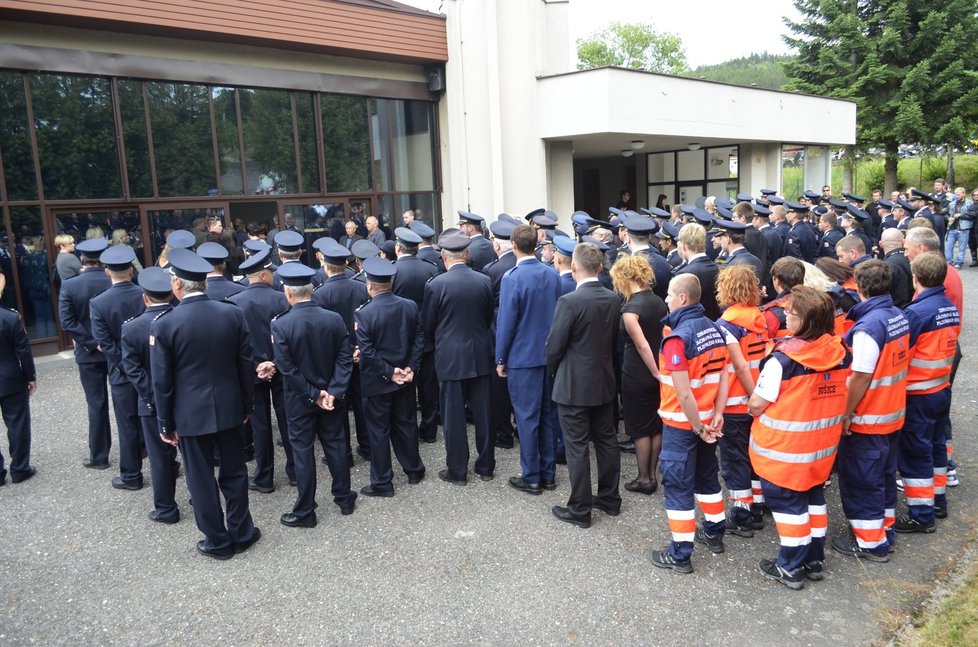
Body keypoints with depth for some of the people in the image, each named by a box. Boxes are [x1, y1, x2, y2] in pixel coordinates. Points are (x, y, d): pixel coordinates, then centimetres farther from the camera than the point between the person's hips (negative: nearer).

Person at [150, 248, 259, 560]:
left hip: (191, 414, -2)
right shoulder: (233, 314, -6)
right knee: (234, 472, 16)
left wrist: (166, 424, 3)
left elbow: (162, 381, -8)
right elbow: (246, 365, 0)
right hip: (229, 409, 3)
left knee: (201, 478, 12)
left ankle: (218, 542, 24)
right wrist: (247, 405, 11)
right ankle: (241, 533, 28)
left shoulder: (163, 324, -13)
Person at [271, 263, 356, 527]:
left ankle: (305, 512, 17)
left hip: (299, 398, -3)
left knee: (302, 450, 7)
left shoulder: (281, 324, -18)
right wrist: (333, 391, -12)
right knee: (335, 444, 16)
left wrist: (313, 394, -12)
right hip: (330, 394, 3)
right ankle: (344, 498, 29)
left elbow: (286, 368, -18)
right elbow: (345, 359, -9)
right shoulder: (335, 319, -8)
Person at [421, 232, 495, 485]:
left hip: (450, 357, -3)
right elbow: (489, 317, 8)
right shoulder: (484, 281, -3)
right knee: (483, 412, 12)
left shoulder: (435, 284, -13)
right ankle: (486, 466, 24)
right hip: (481, 354, 3)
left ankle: (457, 471, 17)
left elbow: (427, 325, -2)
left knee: (453, 416, 7)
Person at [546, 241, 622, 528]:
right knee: (606, 440, 17)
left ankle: (580, 510, 13)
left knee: (577, 447, 3)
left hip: (574, 385, -6)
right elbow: (614, 339, 8)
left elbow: (554, 346, -14)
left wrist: (554, 372, 4)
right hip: (605, 382, 7)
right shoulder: (614, 299, -1)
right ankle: (610, 498, 30)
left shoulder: (569, 301, -20)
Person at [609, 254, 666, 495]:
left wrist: (656, 373, -15)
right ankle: (651, 475, 26)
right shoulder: (659, 302, 3)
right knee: (656, 425, 14)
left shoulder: (629, 308, -18)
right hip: (660, 370, 7)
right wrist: (661, 370, 10)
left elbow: (642, 346, -23)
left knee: (640, 428, 6)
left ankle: (644, 479, 16)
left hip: (637, 375, -7)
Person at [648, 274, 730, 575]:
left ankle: (680, 555, 12)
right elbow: (723, 377, 3)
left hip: (682, 423, -8)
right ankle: (714, 533, 40)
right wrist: (717, 415, 2)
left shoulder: (677, 337, -22)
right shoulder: (715, 329, 2)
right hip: (706, 419, 8)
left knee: (678, 485, 3)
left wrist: (698, 427, -13)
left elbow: (683, 394, -24)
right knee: (707, 475, 23)